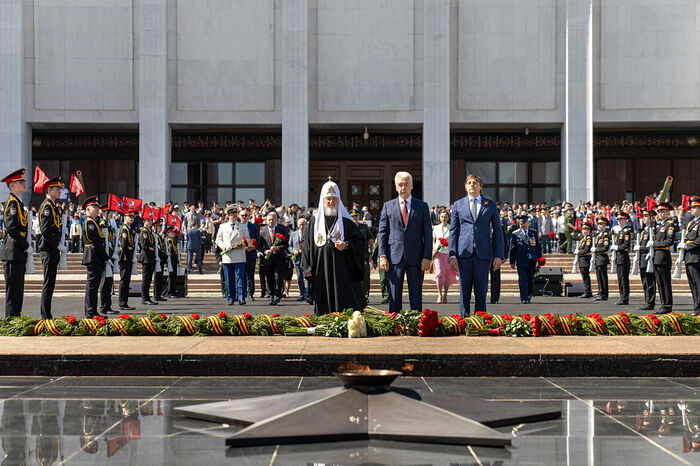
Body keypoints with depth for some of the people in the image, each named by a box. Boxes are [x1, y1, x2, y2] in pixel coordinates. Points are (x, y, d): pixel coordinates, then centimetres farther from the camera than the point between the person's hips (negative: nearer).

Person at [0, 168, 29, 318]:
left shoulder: (18, 202, 19)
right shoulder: (12, 202, -11)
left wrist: (25, 247, 15)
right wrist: (26, 246, -17)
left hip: (18, 254, 10)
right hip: (13, 253, -10)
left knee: (18, 288, 12)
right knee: (13, 288, -7)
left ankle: (15, 317, 16)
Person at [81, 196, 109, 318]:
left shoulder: (92, 221, 21)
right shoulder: (90, 222, -11)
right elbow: (97, 242, -17)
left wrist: (104, 258, 15)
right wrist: (106, 257, -14)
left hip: (96, 259, 11)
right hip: (94, 257, -11)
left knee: (93, 285, 11)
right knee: (92, 284, -8)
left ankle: (91, 312, 15)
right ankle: (91, 312, -8)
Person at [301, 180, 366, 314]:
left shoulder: (346, 221, 6)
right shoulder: (315, 221, 10)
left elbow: (360, 243, 4)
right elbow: (306, 244, 10)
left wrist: (346, 245, -15)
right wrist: (307, 267, 2)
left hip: (343, 271, -1)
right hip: (321, 271, 1)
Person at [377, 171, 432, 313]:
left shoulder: (422, 206, 7)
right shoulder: (388, 206, 9)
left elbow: (428, 233, 4)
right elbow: (382, 232, 7)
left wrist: (427, 257, -5)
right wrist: (382, 256, -4)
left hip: (415, 258, 0)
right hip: (394, 257, 0)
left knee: (416, 296, 2)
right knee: (394, 296, 1)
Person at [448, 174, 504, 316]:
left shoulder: (490, 205, 9)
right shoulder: (458, 205, 10)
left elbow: (497, 230, 9)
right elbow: (453, 231, 8)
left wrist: (498, 255, 1)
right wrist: (452, 255, -2)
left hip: (483, 253, 0)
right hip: (464, 252, 0)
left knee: (481, 290, 2)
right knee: (464, 290, 1)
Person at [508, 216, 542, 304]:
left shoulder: (534, 233, 11)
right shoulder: (515, 234, 3)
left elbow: (538, 247, 14)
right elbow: (512, 249, 5)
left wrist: (539, 258, 8)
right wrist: (512, 261, 1)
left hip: (532, 261, 3)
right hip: (521, 261, -3)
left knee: (531, 279, 7)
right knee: (522, 279, -8)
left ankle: (529, 296, 24)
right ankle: (524, 299, -9)